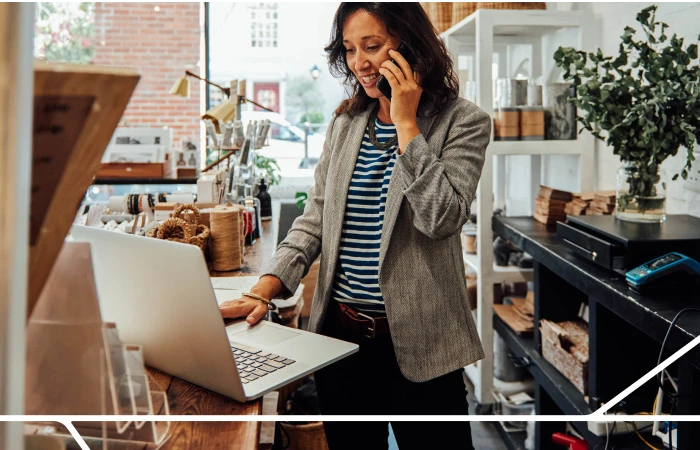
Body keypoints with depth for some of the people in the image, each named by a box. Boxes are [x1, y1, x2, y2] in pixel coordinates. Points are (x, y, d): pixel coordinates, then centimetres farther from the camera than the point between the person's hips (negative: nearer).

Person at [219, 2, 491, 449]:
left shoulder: (462, 121, -6)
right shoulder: (345, 123, 8)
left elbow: (441, 217, -20)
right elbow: (315, 217, 6)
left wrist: (405, 121, -17)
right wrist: (264, 291, -7)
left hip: (416, 342, -4)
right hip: (340, 330, 5)